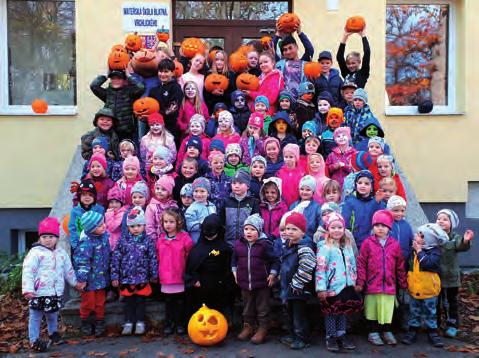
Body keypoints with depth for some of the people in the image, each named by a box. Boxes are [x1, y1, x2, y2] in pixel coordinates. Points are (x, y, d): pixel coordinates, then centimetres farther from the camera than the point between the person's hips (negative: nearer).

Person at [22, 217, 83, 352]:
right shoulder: (35, 253, -10)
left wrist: (75, 283, 26)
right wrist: (27, 289, -23)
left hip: (56, 293, 5)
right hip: (39, 294, -5)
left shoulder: (62, 253, 8)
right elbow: (28, 271, -15)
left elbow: (68, 270, 20)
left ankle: (53, 333, 41)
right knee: (35, 317, 4)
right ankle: (34, 341, 16)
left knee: (53, 316, 21)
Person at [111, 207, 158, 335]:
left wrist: (154, 275, 1)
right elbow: (115, 258, -1)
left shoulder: (148, 241, -3)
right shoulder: (123, 240, -1)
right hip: (126, 277, 1)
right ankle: (128, 323, 22)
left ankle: (140, 322, 20)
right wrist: (114, 276, -3)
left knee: (140, 301, 9)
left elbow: (153, 258, 0)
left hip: (142, 278, -1)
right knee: (128, 301, 11)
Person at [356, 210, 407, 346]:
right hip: (372, 284, -2)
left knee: (388, 309, 11)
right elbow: (361, 264, -4)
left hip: (389, 285, 2)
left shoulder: (395, 244, 3)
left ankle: (387, 332, 28)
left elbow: (400, 266, 8)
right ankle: (373, 332, 23)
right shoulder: (368, 243, -4)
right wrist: (360, 282, -8)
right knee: (372, 309, 8)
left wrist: (403, 284, 10)